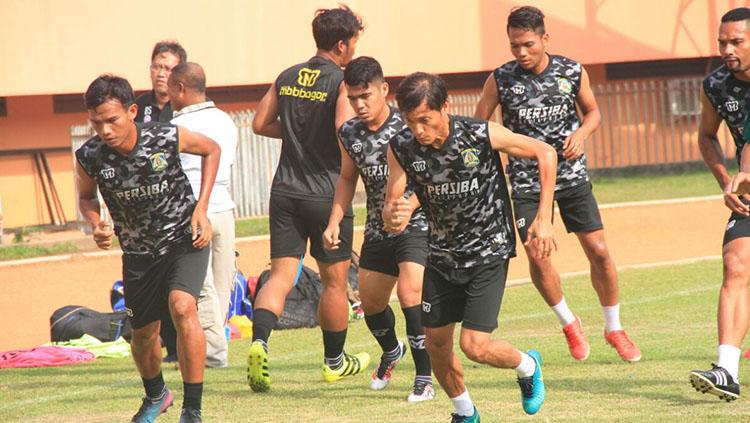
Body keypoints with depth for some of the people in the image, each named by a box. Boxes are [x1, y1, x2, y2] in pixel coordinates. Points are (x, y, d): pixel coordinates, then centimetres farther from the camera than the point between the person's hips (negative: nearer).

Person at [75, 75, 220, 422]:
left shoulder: (168, 138, -24)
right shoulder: (89, 158, -20)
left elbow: (212, 150, -2)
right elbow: (86, 197, 4)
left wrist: (201, 208, -9)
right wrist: (96, 225, -18)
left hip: (185, 238, -3)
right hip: (138, 251, 3)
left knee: (181, 307, -27)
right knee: (143, 335, 13)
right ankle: (155, 395, 47)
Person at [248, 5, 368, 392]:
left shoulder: (286, 78, 8)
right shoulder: (342, 81, -11)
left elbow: (260, 124, 13)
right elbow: (345, 131, -23)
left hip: (285, 190, 5)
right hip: (326, 193, -5)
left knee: (281, 275, 1)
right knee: (334, 280, 11)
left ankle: (259, 342, -24)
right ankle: (335, 361, 24)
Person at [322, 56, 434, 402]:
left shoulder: (407, 127, -17)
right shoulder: (349, 134, 2)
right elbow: (347, 179, 17)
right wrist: (334, 222, 7)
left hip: (416, 224, -6)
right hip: (377, 229, 6)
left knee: (410, 293, -23)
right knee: (371, 302, 16)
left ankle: (425, 378, -16)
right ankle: (392, 351, 49)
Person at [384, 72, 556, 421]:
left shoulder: (482, 135, -22)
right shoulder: (402, 148, -14)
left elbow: (545, 154, -9)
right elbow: (389, 211, -12)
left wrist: (543, 219, -11)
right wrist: (394, 215, -38)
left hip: (489, 252, -4)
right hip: (442, 257, 4)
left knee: (475, 346, -12)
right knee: (436, 343, 6)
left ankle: (528, 366, 20)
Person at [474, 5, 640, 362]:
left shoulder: (572, 72, -5)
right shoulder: (500, 80, -9)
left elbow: (592, 111, 11)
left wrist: (581, 133, -10)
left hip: (571, 174, 1)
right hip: (526, 181, -1)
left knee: (599, 252, -3)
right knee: (537, 257, -12)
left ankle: (613, 328, 17)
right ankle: (569, 323, 13)